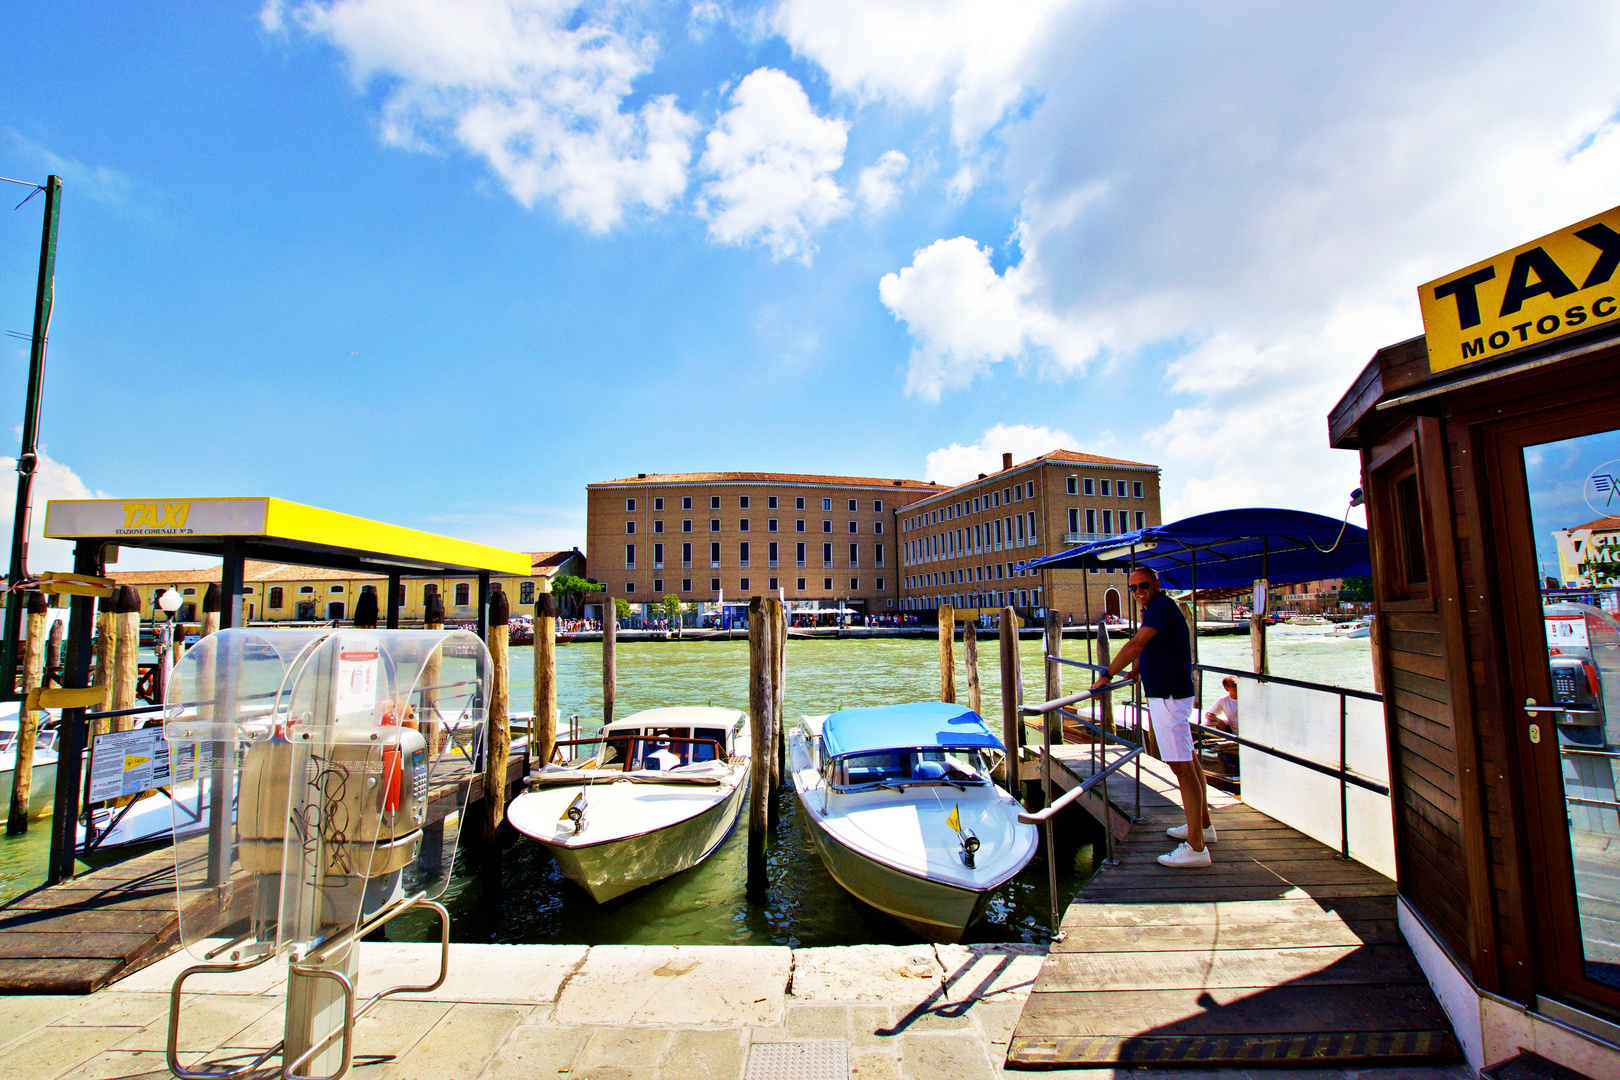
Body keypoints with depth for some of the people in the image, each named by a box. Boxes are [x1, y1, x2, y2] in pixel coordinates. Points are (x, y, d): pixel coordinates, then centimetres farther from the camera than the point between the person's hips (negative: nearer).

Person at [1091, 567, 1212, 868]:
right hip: (1171, 693, 11)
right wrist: (1137, 669, 44)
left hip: (1169, 696, -11)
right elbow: (1147, 647, 35)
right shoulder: (1154, 609, 17)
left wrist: (1107, 676, -26)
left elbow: (1136, 644, -27)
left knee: (1182, 766, -10)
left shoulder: (1161, 606, -16)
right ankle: (1203, 825, 33)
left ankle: (1196, 847, -7)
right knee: (1189, 759, 19)